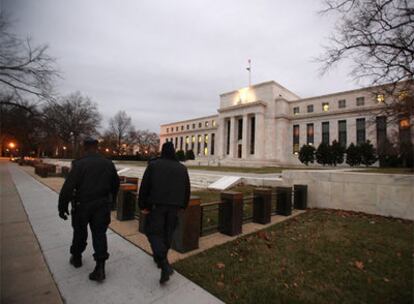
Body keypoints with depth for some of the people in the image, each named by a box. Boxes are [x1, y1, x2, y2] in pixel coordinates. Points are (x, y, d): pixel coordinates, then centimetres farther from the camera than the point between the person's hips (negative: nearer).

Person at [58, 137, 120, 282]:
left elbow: (68, 187, -17)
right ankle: (100, 267, 3)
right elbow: (115, 184, 8)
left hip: (82, 205, -2)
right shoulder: (108, 164, -1)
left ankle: (76, 258, 40)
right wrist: (111, 200, 21)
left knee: (80, 232, 19)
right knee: (99, 234, 7)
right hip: (102, 205, 2)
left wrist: (62, 207, -7)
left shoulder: (79, 164, -14)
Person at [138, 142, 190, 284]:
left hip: (156, 205, -3)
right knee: (167, 233, 18)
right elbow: (187, 190, 9)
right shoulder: (182, 168, 5)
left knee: (153, 232, 5)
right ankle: (160, 257, 35)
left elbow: (144, 186, -5)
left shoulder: (153, 165, -4)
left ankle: (164, 264, -11)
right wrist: (183, 206, 20)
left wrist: (142, 205, 3)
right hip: (174, 206, 3)